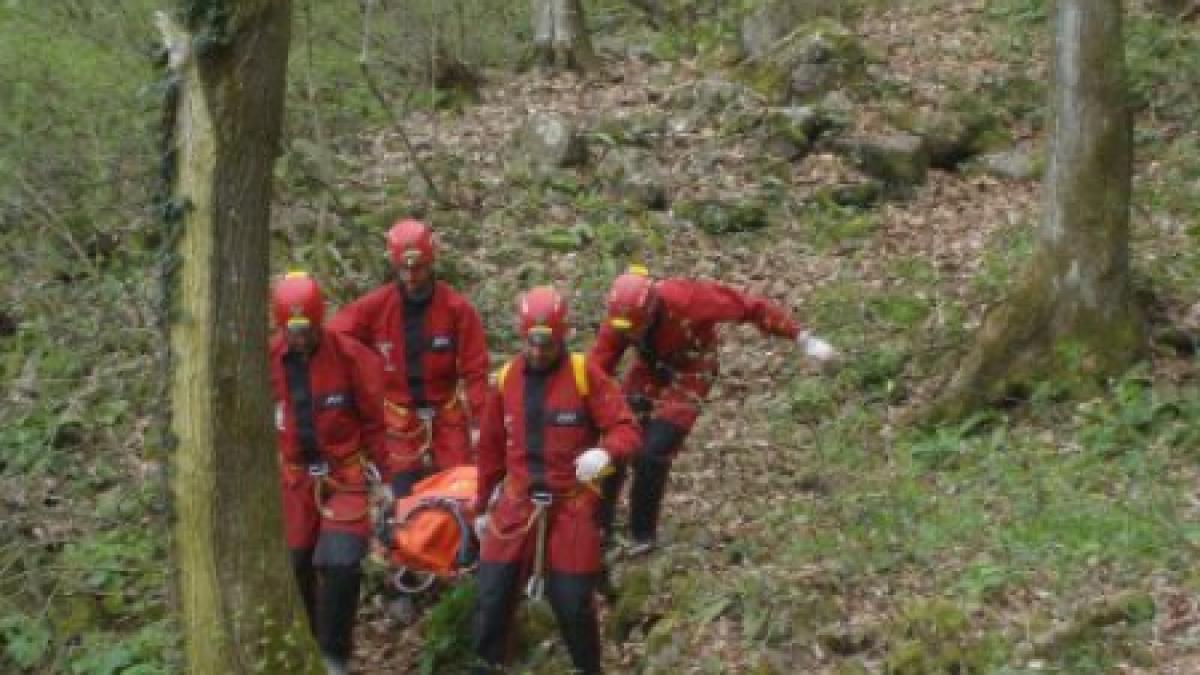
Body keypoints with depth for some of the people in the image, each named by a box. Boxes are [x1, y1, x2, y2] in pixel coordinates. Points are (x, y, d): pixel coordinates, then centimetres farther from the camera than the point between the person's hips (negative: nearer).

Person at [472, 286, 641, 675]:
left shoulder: (586, 375, -9)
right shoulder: (506, 380, 3)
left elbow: (626, 428, -11)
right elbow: (491, 448, 13)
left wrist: (604, 452, -34)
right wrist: (482, 506, 18)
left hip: (571, 506, -3)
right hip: (517, 504, 3)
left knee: (573, 602, 2)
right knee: (492, 595, 2)